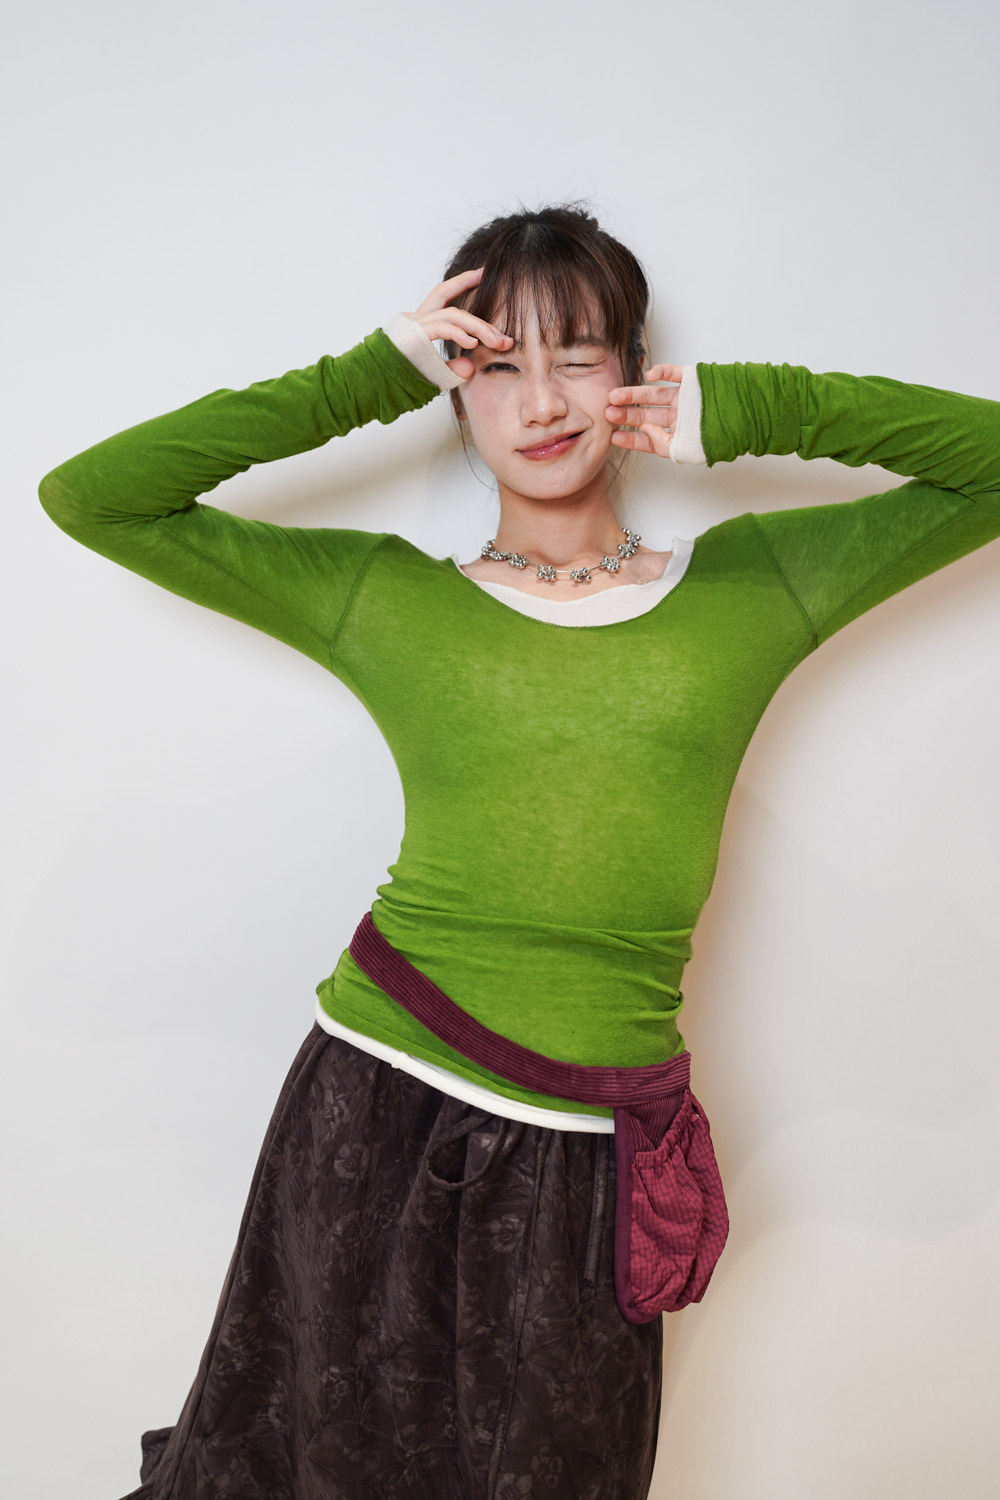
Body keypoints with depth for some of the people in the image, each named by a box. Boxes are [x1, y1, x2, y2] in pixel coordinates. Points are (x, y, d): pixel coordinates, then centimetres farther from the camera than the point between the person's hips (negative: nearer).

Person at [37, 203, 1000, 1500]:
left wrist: (745, 413, -1)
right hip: (376, 1111, 0)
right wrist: (369, 380, -3)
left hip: (585, 1157, 1)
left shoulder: (754, 585, 5)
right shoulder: (382, 597, 2)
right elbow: (88, 497, 2)